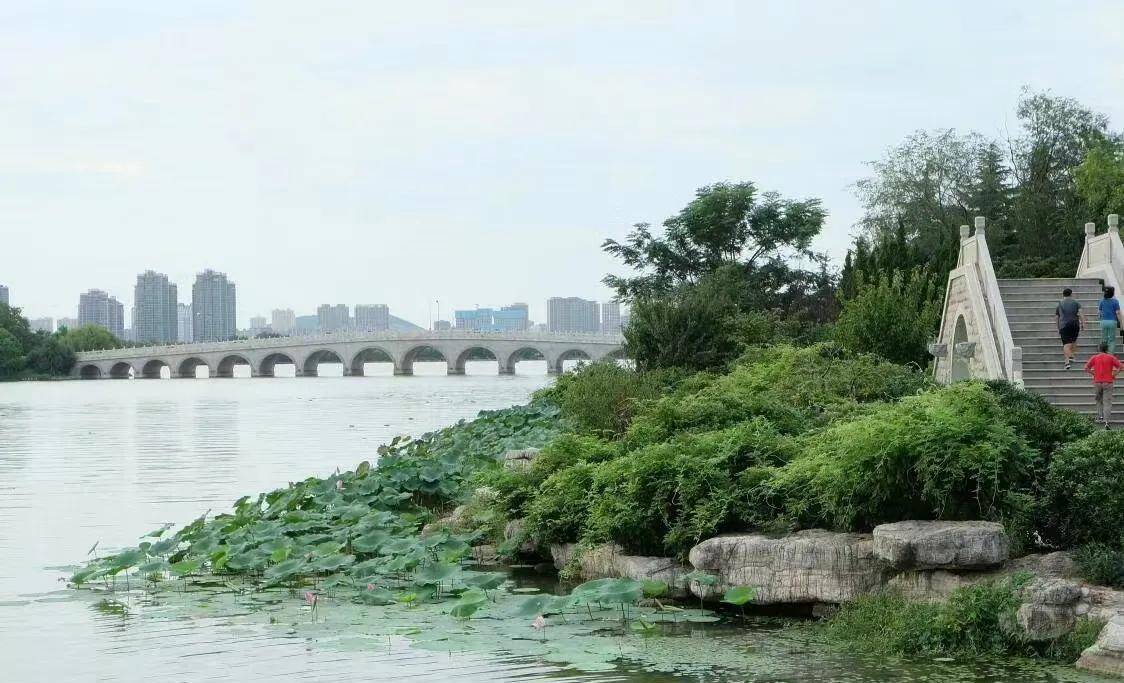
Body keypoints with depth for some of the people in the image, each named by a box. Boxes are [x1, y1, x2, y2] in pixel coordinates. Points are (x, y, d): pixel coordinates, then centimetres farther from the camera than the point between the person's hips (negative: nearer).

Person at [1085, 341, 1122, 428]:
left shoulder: (1094, 358, 3)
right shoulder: (1111, 357, -1)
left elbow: (1086, 368, 0)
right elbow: (1120, 367, -6)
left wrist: (1094, 373, 8)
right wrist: (1114, 375, 2)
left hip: (1097, 382, 2)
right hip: (1108, 382, -2)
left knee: (1099, 400, 23)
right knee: (1107, 402, -3)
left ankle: (1100, 416, 13)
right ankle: (1107, 421, -14)